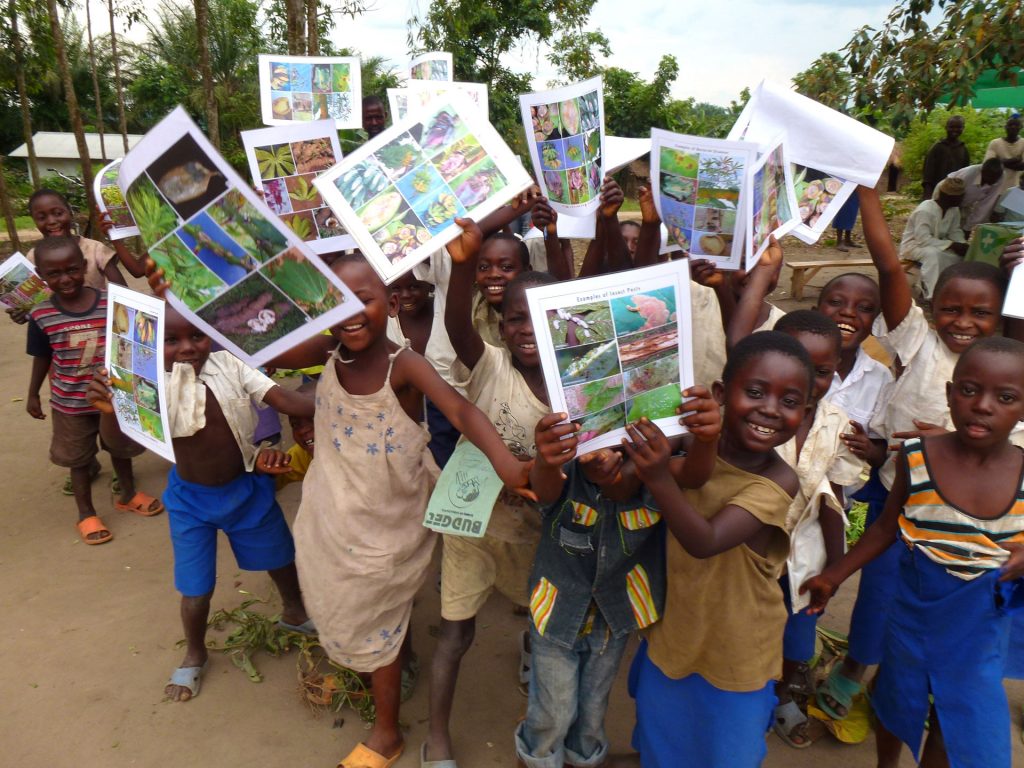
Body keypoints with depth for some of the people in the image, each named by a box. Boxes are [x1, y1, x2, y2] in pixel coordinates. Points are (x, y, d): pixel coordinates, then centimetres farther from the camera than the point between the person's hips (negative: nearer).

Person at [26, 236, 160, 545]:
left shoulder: (111, 303, -16)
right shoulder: (41, 316, -14)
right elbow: (42, 358, 0)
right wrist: (33, 394, 8)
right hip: (69, 403, -1)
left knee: (120, 448, 22)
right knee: (80, 459, 16)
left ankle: (128, 494, 46)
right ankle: (86, 514, 33)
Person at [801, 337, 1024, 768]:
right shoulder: (917, 459, -14)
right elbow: (886, 528, -2)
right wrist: (835, 576, -1)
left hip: (980, 624, 0)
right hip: (915, 608, 0)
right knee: (897, 699, 22)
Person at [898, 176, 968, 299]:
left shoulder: (954, 210, 0)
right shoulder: (925, 210, -26)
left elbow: (955, 232, 4)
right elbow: (923, 239, -31)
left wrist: (962, 245, -18)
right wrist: (951, 245, -31)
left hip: (936, 245, 8)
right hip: (914, 246, -8)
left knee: (962, 254, -12)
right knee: (933, 254, -37)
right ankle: (932, 294, -37)